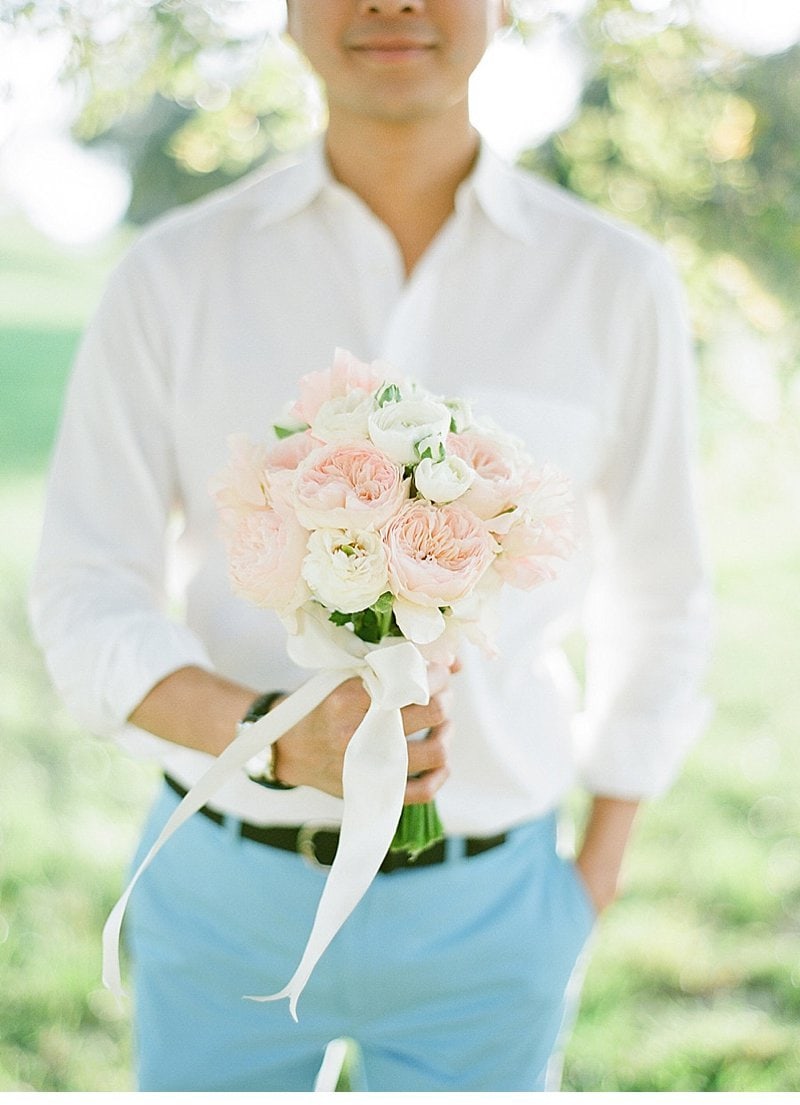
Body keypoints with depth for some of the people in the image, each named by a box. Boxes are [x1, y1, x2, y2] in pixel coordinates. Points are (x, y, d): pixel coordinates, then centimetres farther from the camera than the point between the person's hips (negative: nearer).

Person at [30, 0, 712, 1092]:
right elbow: (87, 607, -9)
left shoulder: (616, 283, -8)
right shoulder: (172, 275, -8)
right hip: (225, 893, 0)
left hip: (482, 914, 0)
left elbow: (658, 602, 4)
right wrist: (283, 739, -30)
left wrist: (594, 884, 5)